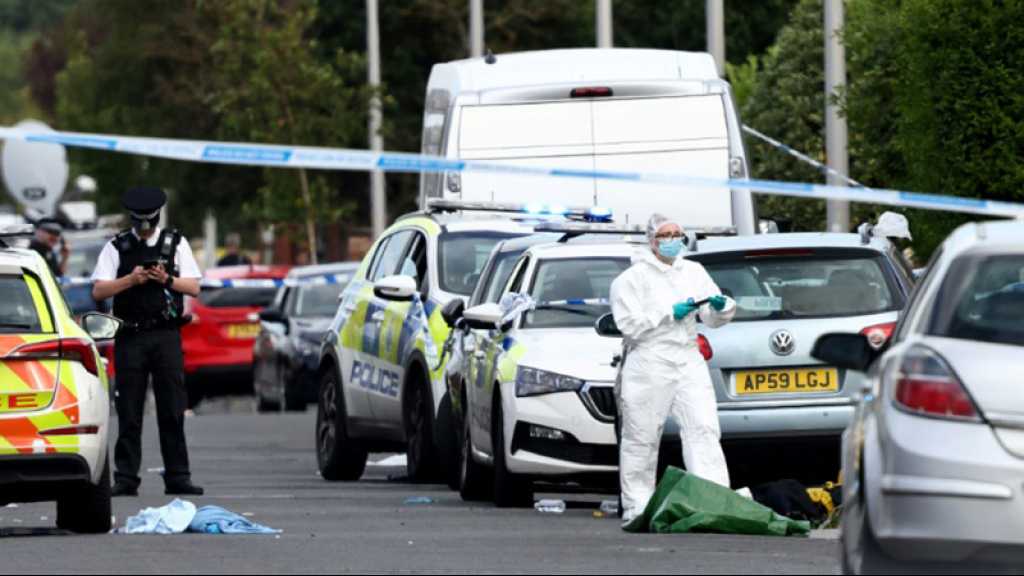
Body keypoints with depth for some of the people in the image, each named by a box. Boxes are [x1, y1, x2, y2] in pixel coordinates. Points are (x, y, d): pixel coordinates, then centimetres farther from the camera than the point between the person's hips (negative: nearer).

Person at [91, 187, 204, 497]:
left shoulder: (175, 243, 11)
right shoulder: (117, 247, 7)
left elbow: (194, 287, 8)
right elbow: (98, 290, 1)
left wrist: (168, 280, -9)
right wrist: (131, 280, -11)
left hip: (166, 335, 1)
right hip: (130, 337, -1)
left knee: (172, 410, 0)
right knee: (129, 411, -2)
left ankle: (178, 476, 3)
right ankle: (126, 479, 0)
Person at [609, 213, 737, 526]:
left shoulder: (694, 272, 18)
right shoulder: (633, 277, 2)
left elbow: (712, 319, 18)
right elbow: (629, 323, -9)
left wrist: (721, 307, -5)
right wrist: (670, 313, -12)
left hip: (689, 362, 4)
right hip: (650, 364, -4)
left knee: (704, 429, -11)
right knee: (642, 438, 0)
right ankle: (636, 507, 8)